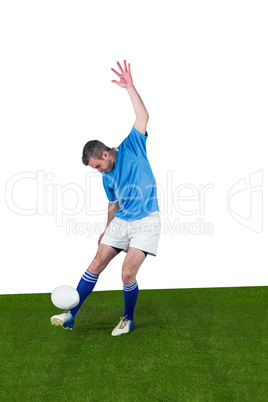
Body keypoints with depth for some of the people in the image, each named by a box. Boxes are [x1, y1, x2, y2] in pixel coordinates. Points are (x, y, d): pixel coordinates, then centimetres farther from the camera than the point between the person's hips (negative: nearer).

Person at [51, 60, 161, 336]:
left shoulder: (132, 148, -5)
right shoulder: (107, 177, 9)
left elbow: (143, 117, -17)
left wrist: (130, 87, -23)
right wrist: (107, 231, 26)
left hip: (145, 222, -6)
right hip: (120, 222, 6)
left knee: (128, 273, -12)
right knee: (96, 265, 1)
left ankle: (128, 319, 13)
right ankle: (71, 315, 12)